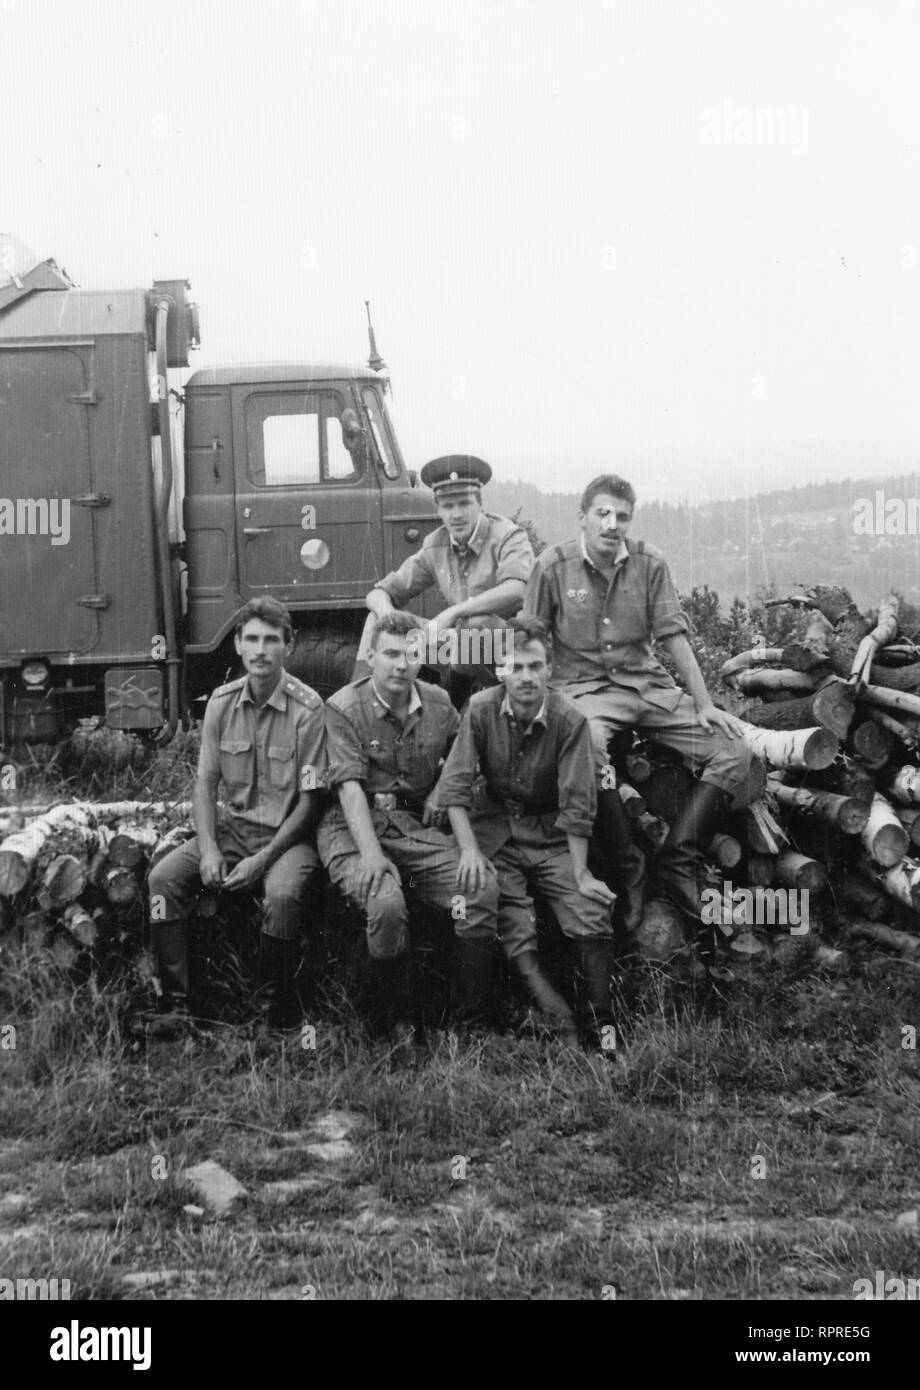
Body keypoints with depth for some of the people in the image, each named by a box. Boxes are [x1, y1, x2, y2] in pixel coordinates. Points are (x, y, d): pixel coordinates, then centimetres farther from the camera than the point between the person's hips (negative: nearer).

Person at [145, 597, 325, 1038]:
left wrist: (261, 860, -19)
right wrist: (208, 849, -10)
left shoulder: (307, 708, -13)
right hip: (233, 825, 5)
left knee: (283, 893, -34)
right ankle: (176, 1002, -12)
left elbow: (308, 800, -11)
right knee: (163, 877, -17)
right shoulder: (221, 703, 2)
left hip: (287, 833, -5)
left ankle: (277, 1000, -9)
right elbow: (205, 782, 6)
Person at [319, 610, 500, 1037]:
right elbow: (349, 785, -15)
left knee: (483, 888, -21)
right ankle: (394, 1019, -10)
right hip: (352, 826, -4)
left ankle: (472, 1018, -10)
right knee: (386, 902, -34)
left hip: (415, 824, 4)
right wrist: (370, 851, -28)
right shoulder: (344, 708, -4)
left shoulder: (438, 704, 10)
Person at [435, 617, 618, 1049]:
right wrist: (469, 848, -19)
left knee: (593, 914, -21)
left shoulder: (570, 720, -10)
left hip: (551, 835, 0)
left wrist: (580, 873, -14)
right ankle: (564, 1029, -21)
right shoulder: (480, 710, -7)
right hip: (494, 831, 0)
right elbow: (454, 785, -9)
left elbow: (577, 803, -11)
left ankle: (599, 1026, -9)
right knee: (516, 937, -20)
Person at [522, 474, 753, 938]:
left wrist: (705, 704, -1)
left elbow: (673, 635, 4)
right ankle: (627, 870, -24)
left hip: (647, 682, 4)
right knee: (588, 746, -39)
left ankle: (678, 862, -12)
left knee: (734, 749, -12)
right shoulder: (553, 565, -4)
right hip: (583, 685, -4)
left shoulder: (649, 563, 3)